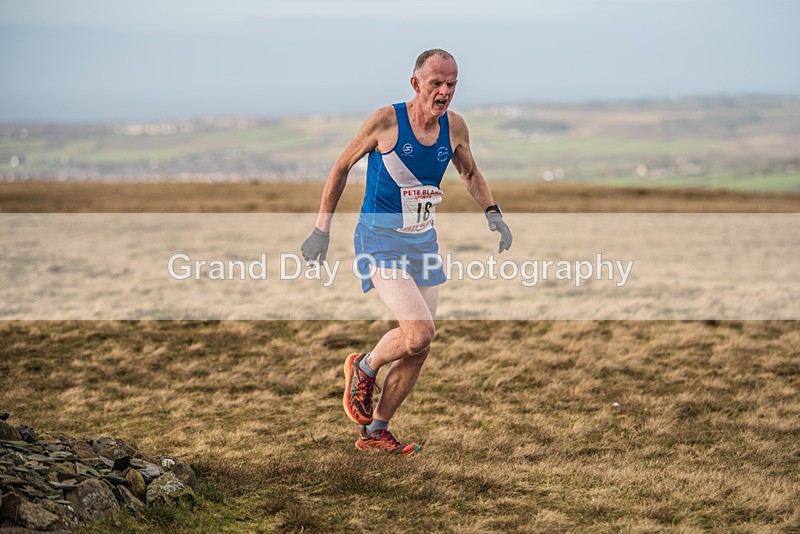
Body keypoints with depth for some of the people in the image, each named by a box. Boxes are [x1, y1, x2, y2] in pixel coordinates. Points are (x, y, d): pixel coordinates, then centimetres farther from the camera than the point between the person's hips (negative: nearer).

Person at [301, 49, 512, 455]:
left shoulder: (455, 127, 0)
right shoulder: (386, 121, -14)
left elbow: (470, 173, 19)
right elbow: (342, 166, -2)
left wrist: (492, 212, 2)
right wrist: (322, 230, -3)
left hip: (424, 242, 6)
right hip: (379, 241, -6)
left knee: (418, 349, 6)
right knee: (419, 332, -22)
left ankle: (375, 431, 22)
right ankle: (364, 368, 9)